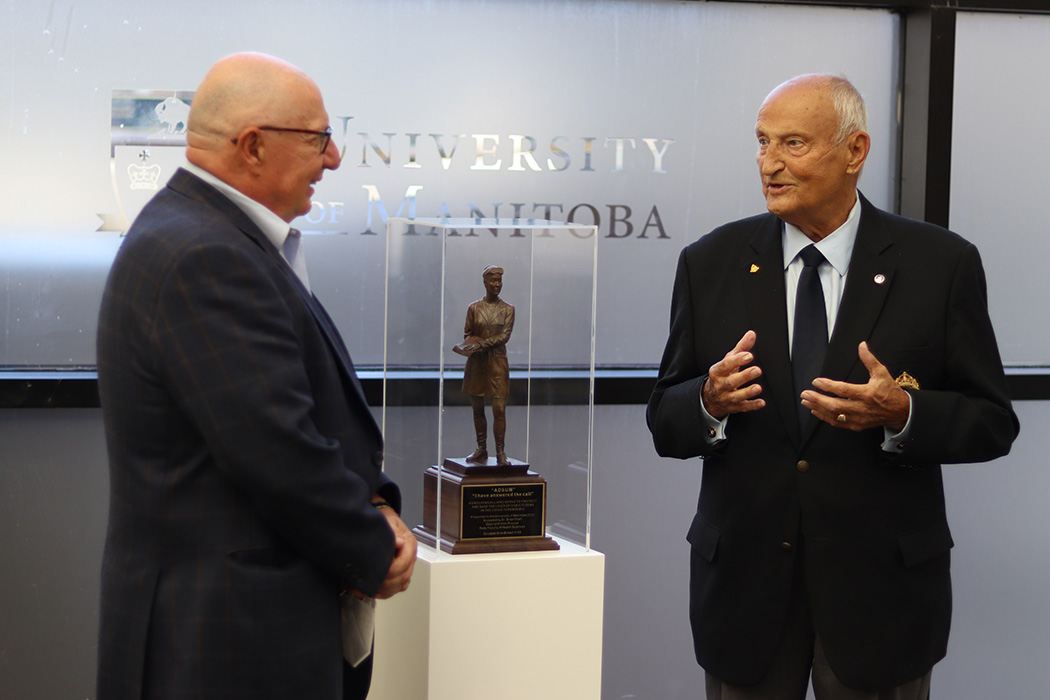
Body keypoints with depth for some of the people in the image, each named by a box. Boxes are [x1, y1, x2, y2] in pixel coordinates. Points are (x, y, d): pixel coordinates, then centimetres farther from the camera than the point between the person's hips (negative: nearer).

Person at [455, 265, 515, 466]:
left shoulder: (507, 310, 3)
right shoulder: (474, 308, 6)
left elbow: (505, 335, -7)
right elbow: (467, 335, 6)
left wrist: (481, 343, -18)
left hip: (497, 363, -2)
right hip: (476, 363, 2)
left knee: (499, 409, -8)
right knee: (477, 409, 6)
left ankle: (500, 452, -6)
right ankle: (481, 450, 15)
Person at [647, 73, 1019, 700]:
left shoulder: (941, 265, -4)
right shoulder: (711, 264, 2)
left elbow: (992, 423, -3)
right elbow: (666, 423, 3)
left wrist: (901, 413, -23)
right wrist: (710, 401, -19)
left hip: (881, 589, -1)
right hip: (743, 584, 2)